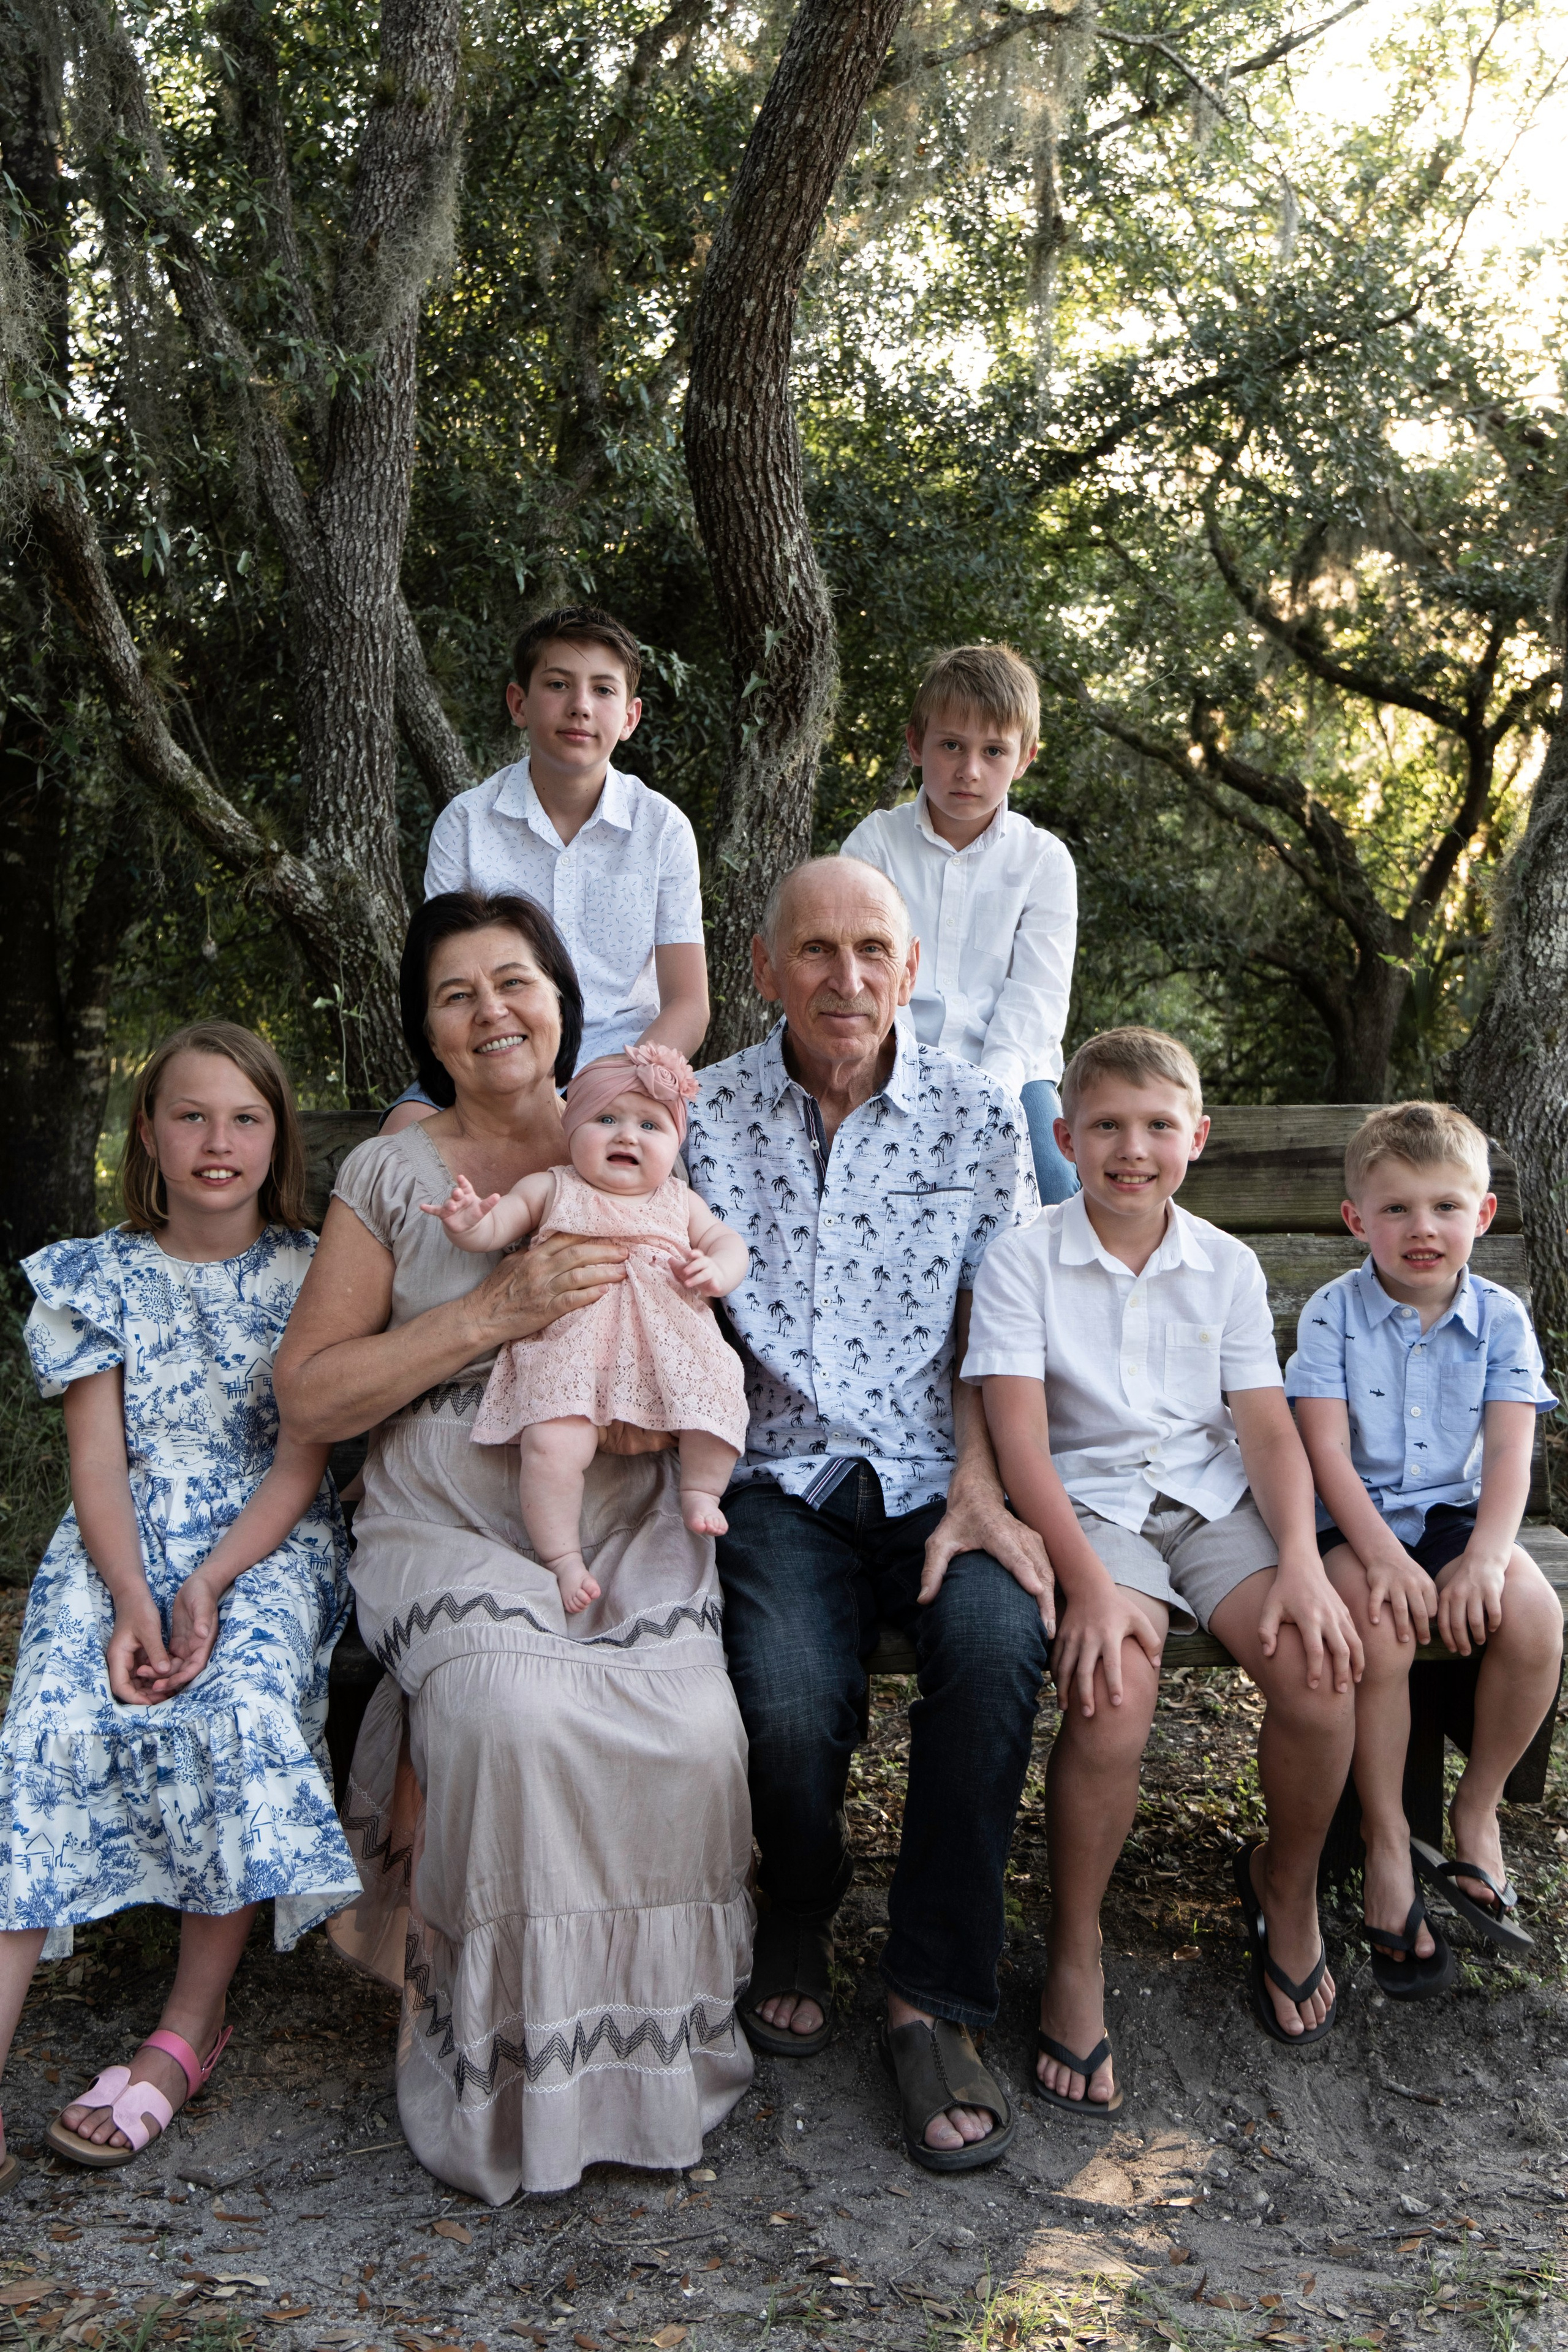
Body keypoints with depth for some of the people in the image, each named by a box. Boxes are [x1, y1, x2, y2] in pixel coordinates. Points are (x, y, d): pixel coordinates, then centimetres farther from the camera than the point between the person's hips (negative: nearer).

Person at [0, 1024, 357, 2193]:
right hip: (120, 1549, 2)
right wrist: (130, 1602, -15)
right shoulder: (97, 1277, 9)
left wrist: (208, 1586, -16)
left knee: (240, 1714, -31)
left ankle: (190, 2028, -17)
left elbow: (302, 1458, -2)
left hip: (268, 1544, -1)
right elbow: (97, 1458, 2)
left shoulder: (309, 1273, 5)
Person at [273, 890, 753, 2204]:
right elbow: (309, 1398, 0)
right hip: (451, 1521, -2)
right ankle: (502, 2058, -7)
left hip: (629, 1524, 2)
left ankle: (647, 2046, 0)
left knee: (694, 1732, -26)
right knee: (513, 1711, -32)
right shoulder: (393, 1175, 6)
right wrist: (492, 1314, -13)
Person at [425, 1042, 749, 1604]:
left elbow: (727, 1242, 21)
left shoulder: (679, 1201, 21)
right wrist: (465, 1220, -18)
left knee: (719, 1393, -22)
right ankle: (561, 1559, -9)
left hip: (668, 1348, 3)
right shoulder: (551, 1190, 13)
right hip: (571, 1352, -3)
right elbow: (495, 1227, 7)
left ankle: (701, 1491, 3)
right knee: (552, 1444, -25)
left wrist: (717, 1271, -3)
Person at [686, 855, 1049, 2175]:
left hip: (935, 1478, 1)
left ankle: (934, 2001, -12)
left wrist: (977, 1494, -9)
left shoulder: (977, 1117, 4)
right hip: (783, 1480, 0)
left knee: (998, 1647, -31)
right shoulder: (708, 1116, 3)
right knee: (788, 1705, -28)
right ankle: (801, 1915, 10)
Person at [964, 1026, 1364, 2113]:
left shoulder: (1228, 1267, 8)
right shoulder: (1024, 1260, -3)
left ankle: (1288, 1882, 11)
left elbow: (1269, 1429, 4)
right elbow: (1020, 1437, -12)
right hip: (1089, 1504, -3)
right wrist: (1090, 1584, -25)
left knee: (1321, 1669, -22)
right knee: (1115, 1690, -31)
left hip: (1212, 1498, 3)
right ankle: (1075, 1952, -8)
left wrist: (1302, 1561, -14)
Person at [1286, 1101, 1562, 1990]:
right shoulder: (1333, 1313, -5)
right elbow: (1326, 1451, -11)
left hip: (1455, 1512, 3)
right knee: (1382, 1627, -32)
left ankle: (1477, 1809, 0)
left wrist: (1487, 1554, -22)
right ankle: (1388, 1845, -14)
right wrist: (1382, 1554, -26)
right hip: (1354, 1519, -2)